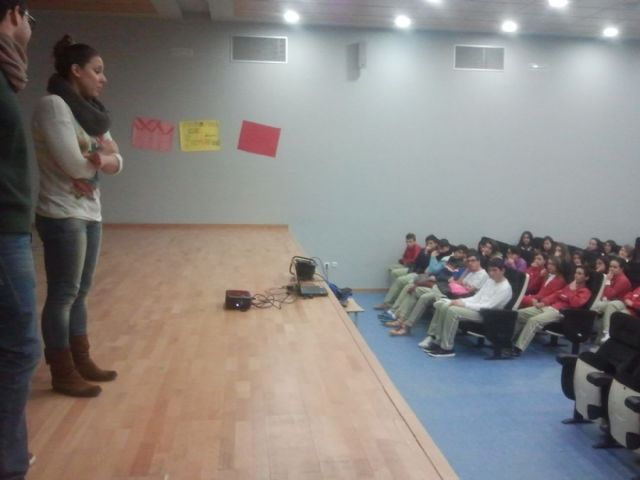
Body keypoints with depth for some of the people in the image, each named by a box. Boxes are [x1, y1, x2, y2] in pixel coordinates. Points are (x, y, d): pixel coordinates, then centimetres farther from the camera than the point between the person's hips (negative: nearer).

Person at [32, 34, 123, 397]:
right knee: (63, 294, 0)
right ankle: (63, 374, 11)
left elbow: (117, 163, 10)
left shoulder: (91, 111, 14)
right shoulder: (53, 105, -11)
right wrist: (102, 153, -1)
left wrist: (99, 160, -11)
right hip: (63, 215, -8)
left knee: (80, 292, 13)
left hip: (91, 214, 8)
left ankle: (81, 361, 24)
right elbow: (73, 164, -19)